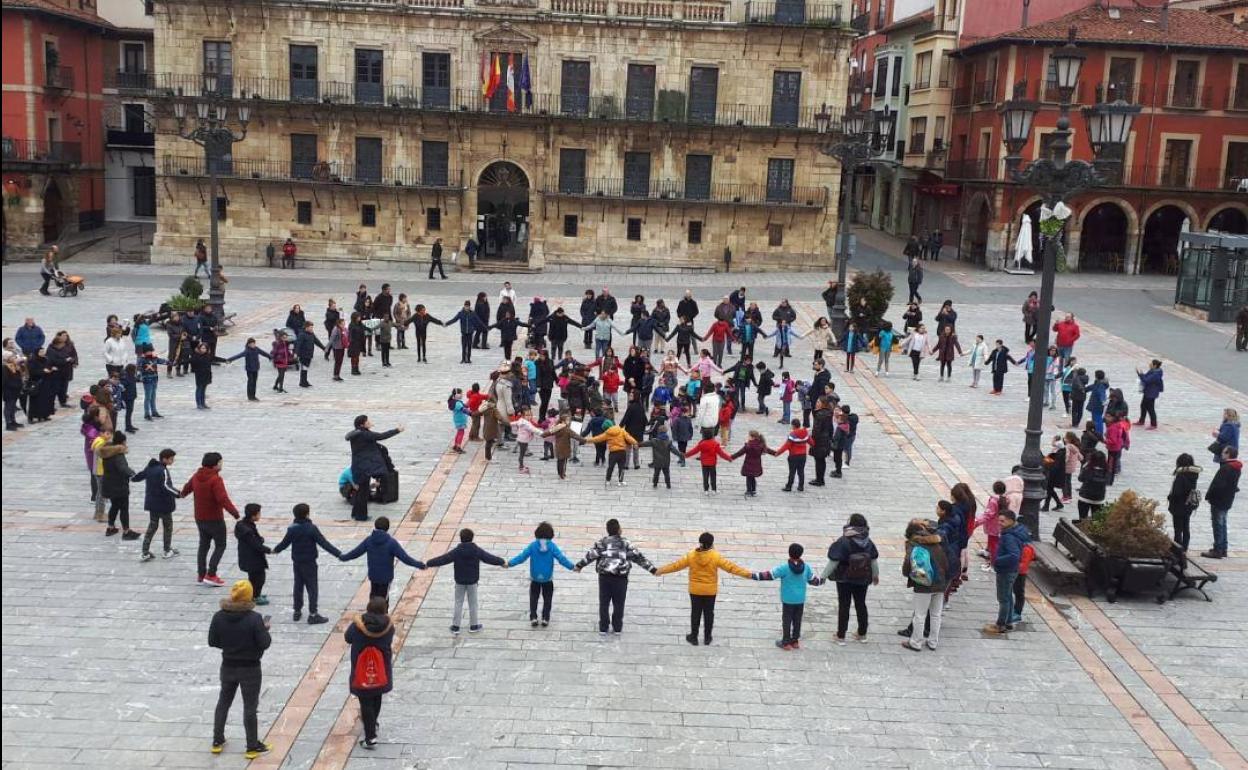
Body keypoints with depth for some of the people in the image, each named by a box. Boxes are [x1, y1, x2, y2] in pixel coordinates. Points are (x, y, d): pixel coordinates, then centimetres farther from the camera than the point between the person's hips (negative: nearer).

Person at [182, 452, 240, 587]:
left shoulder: (196, 477, 4)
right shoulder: (216, 479, -21)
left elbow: (186, 488, 25)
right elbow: (223, 499, -32)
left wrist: (183, 494, 48)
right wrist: (234, 512, -31)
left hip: (200, 519, 8)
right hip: (215, 519, -8)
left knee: (203, 545, 17)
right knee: (220, 546, 3)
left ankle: (201, 576, 21)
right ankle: (210, 575, -4)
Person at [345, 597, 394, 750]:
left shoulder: (357, 626, -18)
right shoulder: (388, 627, -14)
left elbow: (347, 638, 1)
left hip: (362, 673, -3)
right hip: (381, 673, 3)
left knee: (366, 703, 6)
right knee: (376, 698, 26)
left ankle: (370, 738, 4)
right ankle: (372, 723, 48)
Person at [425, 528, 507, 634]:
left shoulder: (456, 551, -15)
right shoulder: (477, 551, -11)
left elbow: (442, 559, -13)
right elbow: (490, 558, -1)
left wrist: (428, 564, -3)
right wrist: (502, 562, 15)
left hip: (460, 581, -1)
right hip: (472, 581, 1)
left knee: (458, 603, 10)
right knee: (472, 603, 13)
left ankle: (455, 626, 14)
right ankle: (473, 626, 22)